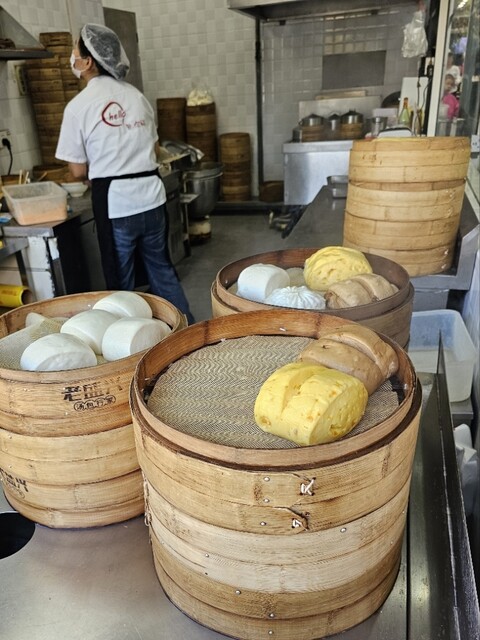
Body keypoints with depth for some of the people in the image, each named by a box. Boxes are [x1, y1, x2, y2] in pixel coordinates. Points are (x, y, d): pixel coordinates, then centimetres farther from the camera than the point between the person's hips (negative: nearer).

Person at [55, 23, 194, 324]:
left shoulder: (78, 106, -6)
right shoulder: (137, 95, 7)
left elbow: (79, 171, -3)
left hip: (115, 204, -5)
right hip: (152, 195, 5)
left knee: (122, 281, 9)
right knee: (163, 270, 17)